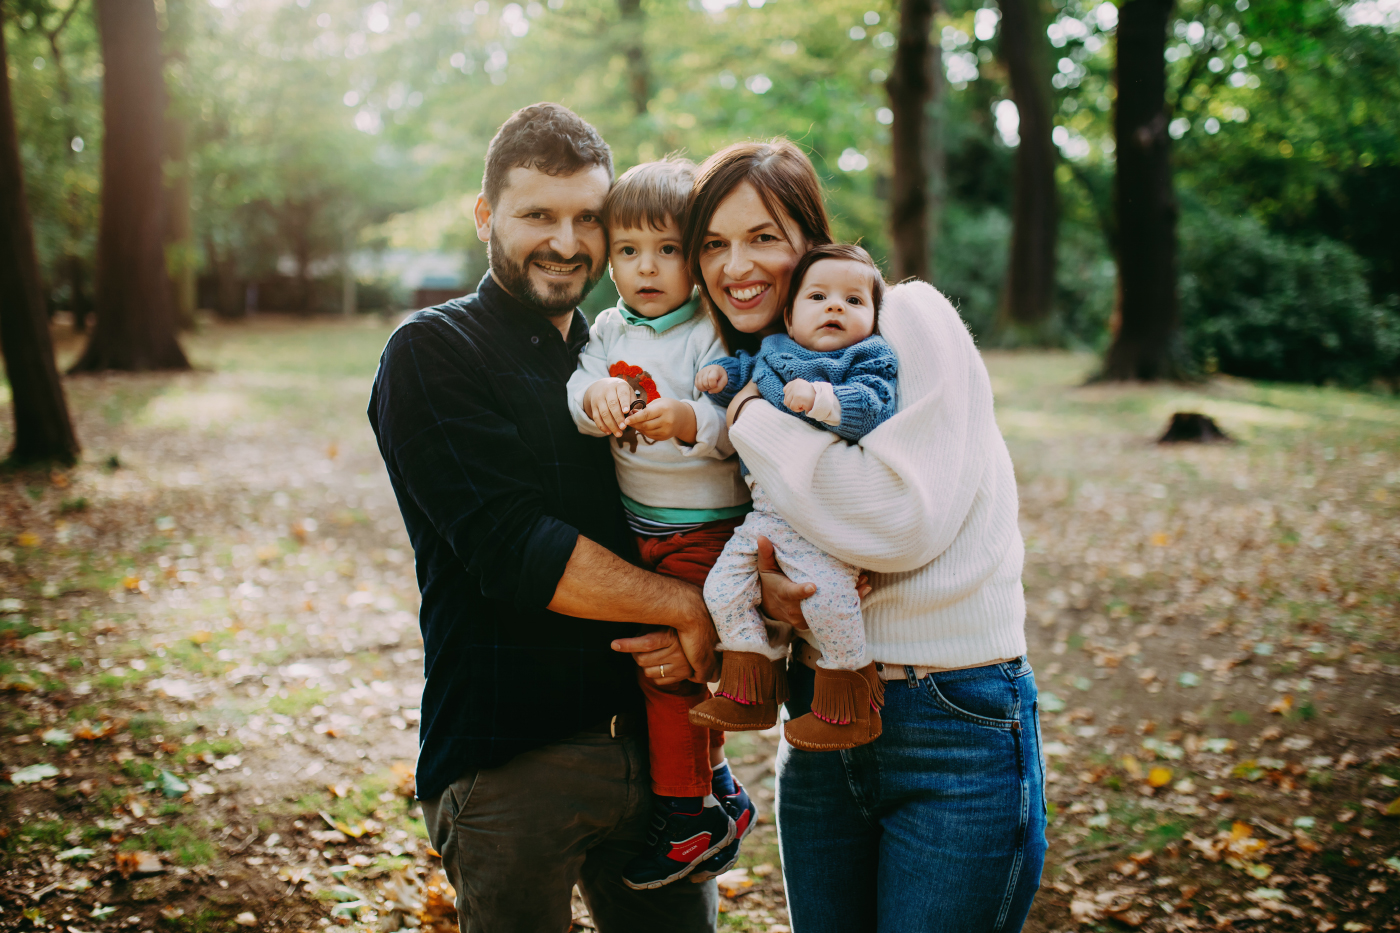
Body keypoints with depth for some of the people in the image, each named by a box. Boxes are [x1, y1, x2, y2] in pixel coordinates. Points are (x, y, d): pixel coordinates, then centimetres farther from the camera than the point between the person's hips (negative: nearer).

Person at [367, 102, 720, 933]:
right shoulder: (432, 355, -6)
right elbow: (511, 549, -18)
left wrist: (699, 631, -10)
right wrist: (686, 605, -13)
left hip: (654, 738, 6)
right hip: (508, 760, -5)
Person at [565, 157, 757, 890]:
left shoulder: (713, 334, -11)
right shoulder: (609, 330, 7)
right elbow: (576, 390, -6)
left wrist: (686, 420, -37)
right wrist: (597, 395, -28)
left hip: (704, 528, -7)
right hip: (637, 525, 7)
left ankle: (688, 818, 9)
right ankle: (719, 791, 33)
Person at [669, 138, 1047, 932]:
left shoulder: (909, 319, -11)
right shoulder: (751, 364, 10)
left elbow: (904, 517, -23)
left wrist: (752, 419, -16)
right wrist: (754, 578, -10)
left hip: (955, 728, -6)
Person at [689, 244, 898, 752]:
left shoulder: (868, 361, -1)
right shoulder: (772, 353, 16)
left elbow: (870, 407, -19)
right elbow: (746, 368, 35)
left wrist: (820, 399, -31)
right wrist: (722, 375, 14)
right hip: (764, 509, 7)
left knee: (827, 594, -21)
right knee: (724, 586, 1)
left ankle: (847, 706, 0)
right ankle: (749, 693, 15)